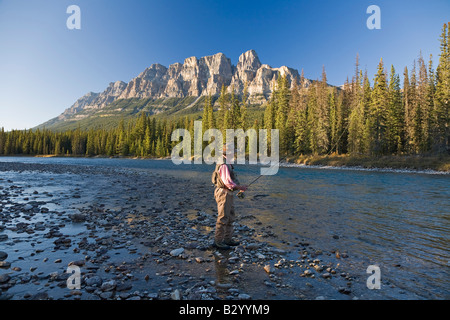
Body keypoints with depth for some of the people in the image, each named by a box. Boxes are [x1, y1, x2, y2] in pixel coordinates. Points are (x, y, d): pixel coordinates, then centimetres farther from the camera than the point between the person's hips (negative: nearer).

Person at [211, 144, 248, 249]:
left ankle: (228, 239, 25)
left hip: (227, 194, 10)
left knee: (230, 217, 15)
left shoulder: (227, 164, 15)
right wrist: (240, 187, -17)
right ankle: (218, 242, 9)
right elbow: (227, 182, -25)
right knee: (223, 219, -2)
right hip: (224, 194, -10)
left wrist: (239, 187, 13)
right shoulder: (224, 166, -19)